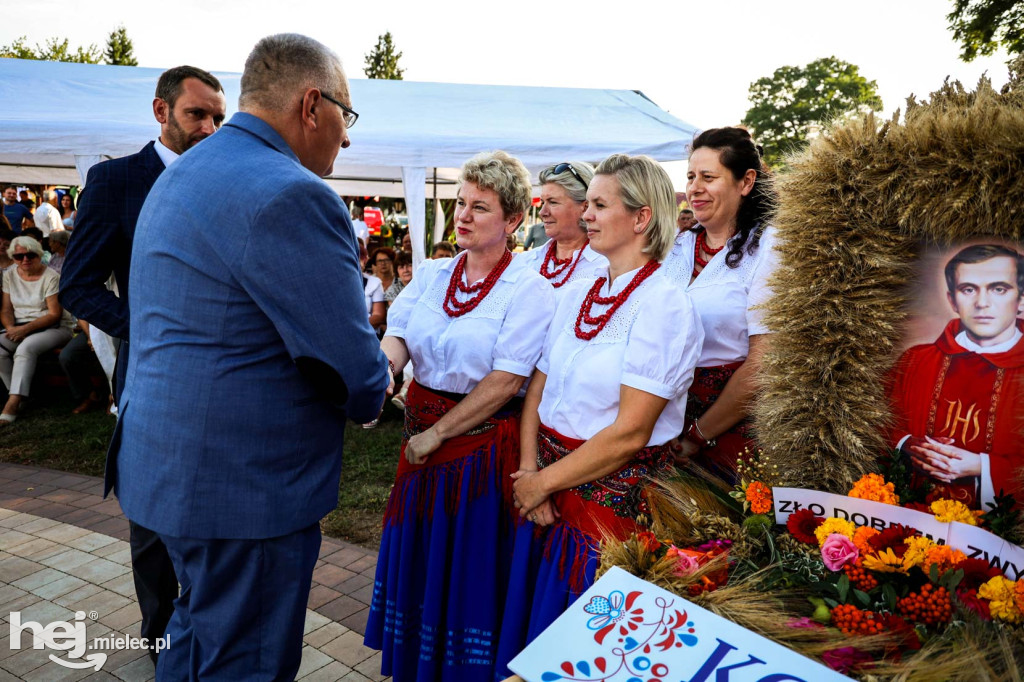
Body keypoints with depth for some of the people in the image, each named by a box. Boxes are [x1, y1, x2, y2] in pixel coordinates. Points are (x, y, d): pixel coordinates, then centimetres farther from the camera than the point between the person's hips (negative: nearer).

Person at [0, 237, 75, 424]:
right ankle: (17, 394, -12)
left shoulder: (51, 277, -9)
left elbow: (55, 314, -14)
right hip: (20, 329, 6)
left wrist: (25, 329, -21)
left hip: (54, 328, -5)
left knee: (26, 348, -34)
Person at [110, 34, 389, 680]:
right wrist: (373, 390, 3)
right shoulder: (292, 196, -23)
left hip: (169, 466, 10)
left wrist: (369, 364, 12)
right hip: (247, 483, -10)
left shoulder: (178, 176, 11)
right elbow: (359, 372, -22)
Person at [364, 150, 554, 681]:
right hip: (422, 433, 6)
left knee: (470, 563, 9)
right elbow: (397, 335, -4)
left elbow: (505, 382, -17)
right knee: (416, 553, 18)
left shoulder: (528, 290, -11)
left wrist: (438, 434, -14)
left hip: (482, 439, -5)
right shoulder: (431, 275, 6)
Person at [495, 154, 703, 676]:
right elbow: (538, 389, 6)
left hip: (617, 492, -6)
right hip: (550, 485, 6)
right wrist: (529, 474, -7)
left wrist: (544, 481, -12)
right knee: (533, 623, 20)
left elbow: (629, 433, -20)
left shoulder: (665, 306, -16)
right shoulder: (576, 293, 6)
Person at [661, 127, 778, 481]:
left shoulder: (768, 249, -11)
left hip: (733, 425, -5)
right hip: (671, 409, 5)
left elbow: (762, 363, -16)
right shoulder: (676, 246, 7)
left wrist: (699, 435, -12)